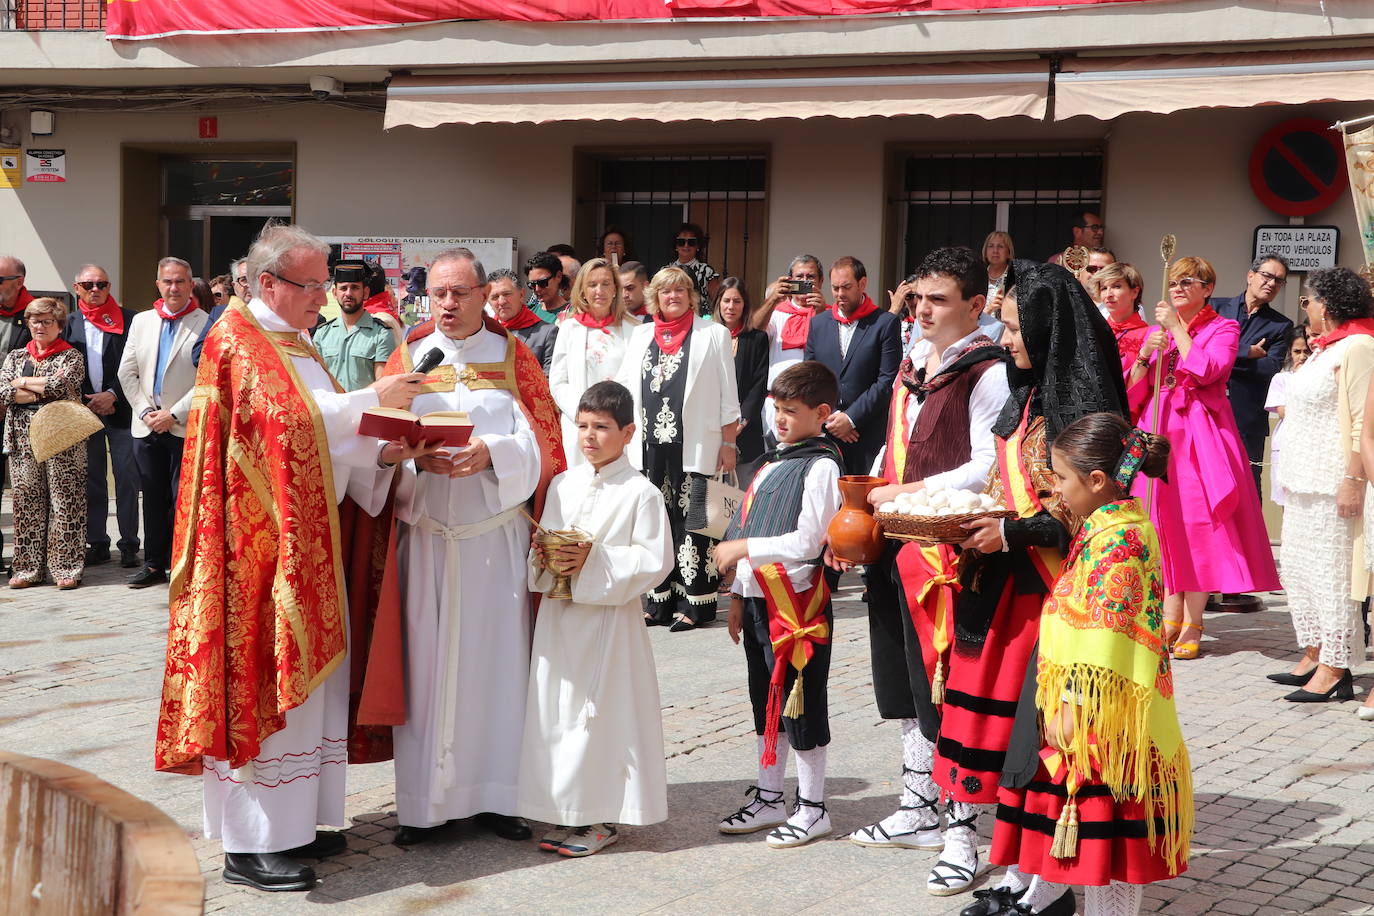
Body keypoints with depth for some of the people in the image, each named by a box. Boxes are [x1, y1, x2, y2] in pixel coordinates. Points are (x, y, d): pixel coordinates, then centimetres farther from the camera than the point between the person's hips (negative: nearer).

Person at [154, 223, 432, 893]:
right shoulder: (237, 339, -9)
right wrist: (371, 400, -20)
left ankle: (292, 823, 18)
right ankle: (250, 846, -2)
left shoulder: (292, 343, 19)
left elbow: (321, 434, 17)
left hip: (307, 536, 9)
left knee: (306, 676, 10)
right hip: (255, 538, -9)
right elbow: (283, 414, -22)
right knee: (259, 680, -7)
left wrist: (380, 454, -1)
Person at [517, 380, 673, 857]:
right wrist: (544, 559, -6)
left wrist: (594, 562, -20)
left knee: (604, 714, -2)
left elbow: (655, 561, -13)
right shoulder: (561, 485, 10)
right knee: (557, 711, 9)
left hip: (610, 619, -6)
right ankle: (566, 813, 20)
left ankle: (603, 818, 10)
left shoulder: (641, 493, -8)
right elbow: (540, 541, 17)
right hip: (558, 618, 6)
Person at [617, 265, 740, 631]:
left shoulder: (713, 334, 5)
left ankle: (697, 601, -1)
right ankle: (659, 600, 12)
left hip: (693, 446, -4)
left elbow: (728, 395, 2)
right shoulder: (641, 335, 17)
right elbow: (624, 385, 18)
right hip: (649, 446, 4)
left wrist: (728, 443, -4)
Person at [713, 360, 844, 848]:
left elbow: (807, 541, -20)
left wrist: (744, 548, -16)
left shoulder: (821, 465, -12)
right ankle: (768, 798, 28)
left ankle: (812, 809, 10)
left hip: (798, 601, -9)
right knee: (766, 701, 16)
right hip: (760, 597, 9)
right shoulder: (774, 460, 15)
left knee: (800, 703, -1)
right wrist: (739, 594, 18)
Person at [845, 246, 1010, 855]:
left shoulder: (987, 372, -11)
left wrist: (907, 494, -16)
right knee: (903, 683, 16)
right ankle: (917, 809, 28)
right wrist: (868, 495, 8)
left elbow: (989, 467, -19)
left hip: (943, 547, -9)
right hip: (895, 543, 9)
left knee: (938, 688, -4)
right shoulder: (914, 360, 15)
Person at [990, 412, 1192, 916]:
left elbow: (1102, 637, -23)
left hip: (1103, 719, -10)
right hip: (1084, 715, 10)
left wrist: (1072, 709, -22)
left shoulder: (1118, 538, -19)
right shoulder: (1105, 528, 13)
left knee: (1105, 832, -2)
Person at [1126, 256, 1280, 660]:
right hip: (1159, 429, 4)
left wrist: (1176, 327, -8)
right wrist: (1145, 354, -7)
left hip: (1200, 433, -4)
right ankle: (1171, 616, 10)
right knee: (1164, 519, 2)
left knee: (1197, 520, -7)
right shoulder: (1157, 329, 16)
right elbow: (1133, 390, 11)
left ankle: (1192, 625, -2)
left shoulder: (1223, 329, 4)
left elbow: (1205, 370, -15)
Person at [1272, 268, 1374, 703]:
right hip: (1306, 480, 10)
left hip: (1334, 481, -10)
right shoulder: (1325, 348, 18)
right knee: (1297, 564, 12)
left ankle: (1335, 670, -5)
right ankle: (1314, 656, 20)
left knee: (1329, 569, -9)